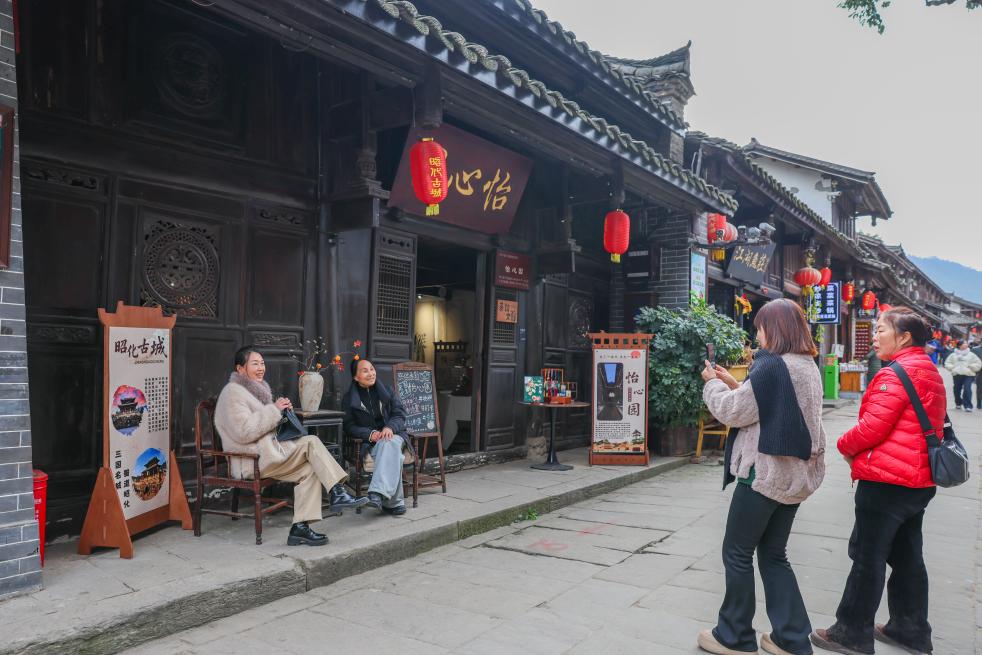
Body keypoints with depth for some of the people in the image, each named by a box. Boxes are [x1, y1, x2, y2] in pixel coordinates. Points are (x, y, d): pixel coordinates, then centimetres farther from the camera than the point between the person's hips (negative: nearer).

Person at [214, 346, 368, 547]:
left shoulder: (256, 389, 22)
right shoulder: (233, 392, -8)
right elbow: (244, 432, -20)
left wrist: (282, 410, 7)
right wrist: (274, 409, -16)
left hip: (266, 453, 9)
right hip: (253, 461, -9)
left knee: (309, 470, -12)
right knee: (311, 442, -18)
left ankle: (301, 527, -13)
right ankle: (337, 493, -17)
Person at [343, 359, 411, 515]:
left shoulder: (385, 390, 15)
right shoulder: (349, 399, 9)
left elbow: (400, 414, 8)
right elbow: (349, 427, 2)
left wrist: (390, 427, -15)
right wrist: (370, 434, -17)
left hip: (392, 434, 1)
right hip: (369, 442, -1)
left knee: (390, 444, -38)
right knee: (393, 456, -36)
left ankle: (378, 493, -51)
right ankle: (394, 502, -36)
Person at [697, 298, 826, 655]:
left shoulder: (772, 366, -20)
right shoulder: (808, 365, 10)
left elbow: (733, 412, -15)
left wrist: (713, 383, 2)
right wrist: (733, 384, 14)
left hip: (765, 473, -9)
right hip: (794, 473, 9)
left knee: (737, 554, 6)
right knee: (773, 555, 17)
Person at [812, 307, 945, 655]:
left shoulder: (895, 374, -18)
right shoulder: (929, 372, 13)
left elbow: (871, 427, -22)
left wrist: (845, 446, -2)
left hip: (887, 481, -9)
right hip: (918, 479, 9)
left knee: (867, 557, 0)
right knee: (907, 557, 17)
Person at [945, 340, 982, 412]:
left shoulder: (971, 355, 7)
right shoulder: (953, 355, 10)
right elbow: (947, 363, 15)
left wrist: (970, 367, -4)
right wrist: (952, 368, -1)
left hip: (968, 375, -2)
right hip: (957, 374, 2)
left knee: (967, 389, -15)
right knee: (957, 390, 10)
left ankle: (968, 406, -13)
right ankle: (958, 403, 30)